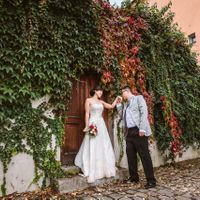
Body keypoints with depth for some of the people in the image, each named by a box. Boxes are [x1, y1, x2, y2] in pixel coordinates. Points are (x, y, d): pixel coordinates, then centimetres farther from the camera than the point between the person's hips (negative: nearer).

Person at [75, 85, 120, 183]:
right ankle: (92, 171, 2)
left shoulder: (101, 102, 16)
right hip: (93, 124, -6)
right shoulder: (89, 100, 1)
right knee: (92, 148, -4)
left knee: (103, 147, 8)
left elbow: (111, 106, 20)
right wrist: (86, 126, -11)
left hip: (101, 125, 6)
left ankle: (102, 169, 20)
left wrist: (117, 99, 13)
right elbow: (87, 113, -5)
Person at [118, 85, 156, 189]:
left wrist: (142, 129, -19)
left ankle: (151, 180, 5)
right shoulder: (126, 105, 24)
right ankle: (134, 177, 23)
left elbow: (144, 112, -9)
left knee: (145, 156, -4)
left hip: (138, 131, -7)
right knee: (130, 156, 9)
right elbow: (123, 117, 24)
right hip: (129, 132, 8)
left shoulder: (138, 98, 3)